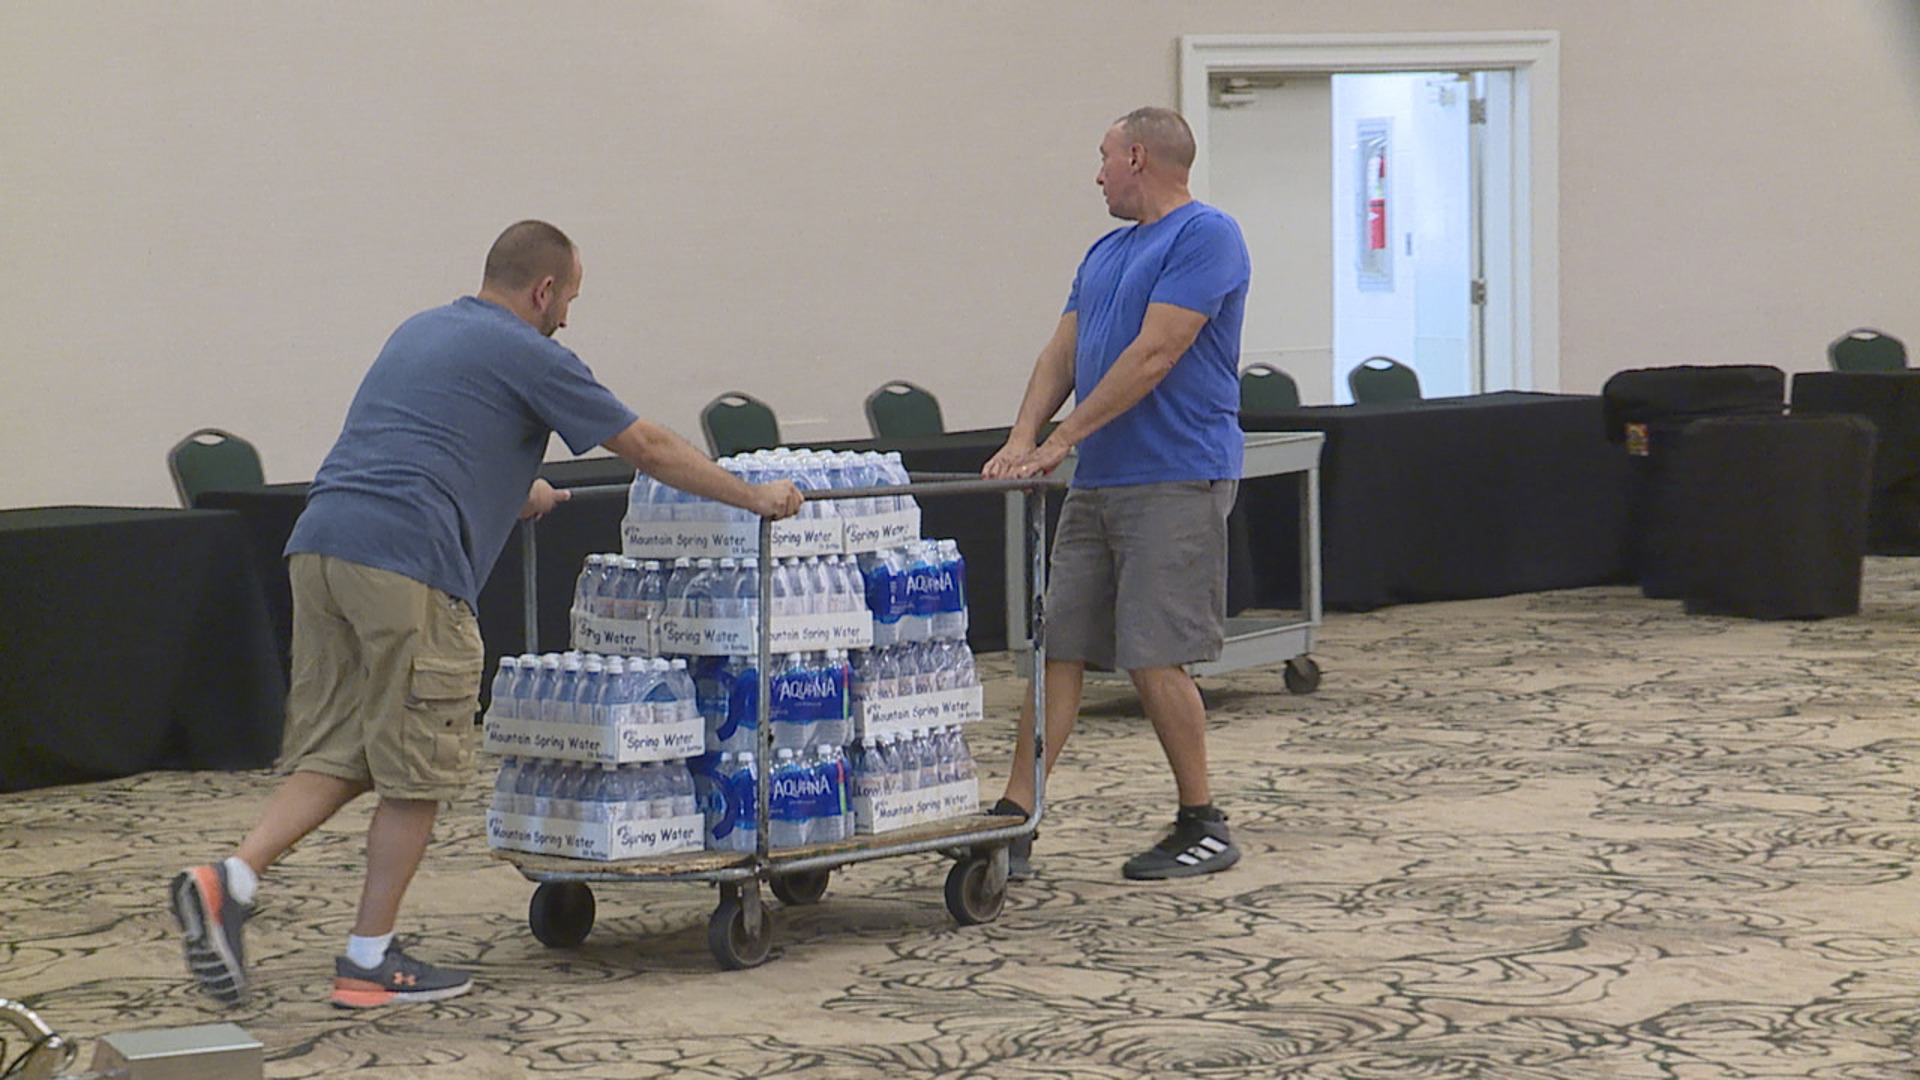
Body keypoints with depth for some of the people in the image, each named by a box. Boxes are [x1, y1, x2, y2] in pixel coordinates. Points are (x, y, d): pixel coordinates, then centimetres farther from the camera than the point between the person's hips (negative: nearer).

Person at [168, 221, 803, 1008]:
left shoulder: (421, 331, 26)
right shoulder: (528, 356, 4)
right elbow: (649, 450, 9)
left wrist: (516, 491, 60)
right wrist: (756, 498, 21)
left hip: (320, 543, 8)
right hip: (407, 562, -7)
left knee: (335, 755, 12)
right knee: (417, 774, 4)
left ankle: (230, 880, -8)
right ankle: (370, 961, 9)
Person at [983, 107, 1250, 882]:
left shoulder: (1206, 237, -11)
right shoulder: (1106, 253, 18)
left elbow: (1154, 355, -18)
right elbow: (1063, 353, 13)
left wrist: (1063, 440, -18)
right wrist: (1023, 439, -4)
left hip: (1174, 485, -9)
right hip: (1097, 484, 9)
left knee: (1155, 661, -7)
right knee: (1057, 650, 4)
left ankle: (1202, 827, 6)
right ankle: (1013, 823, 5)